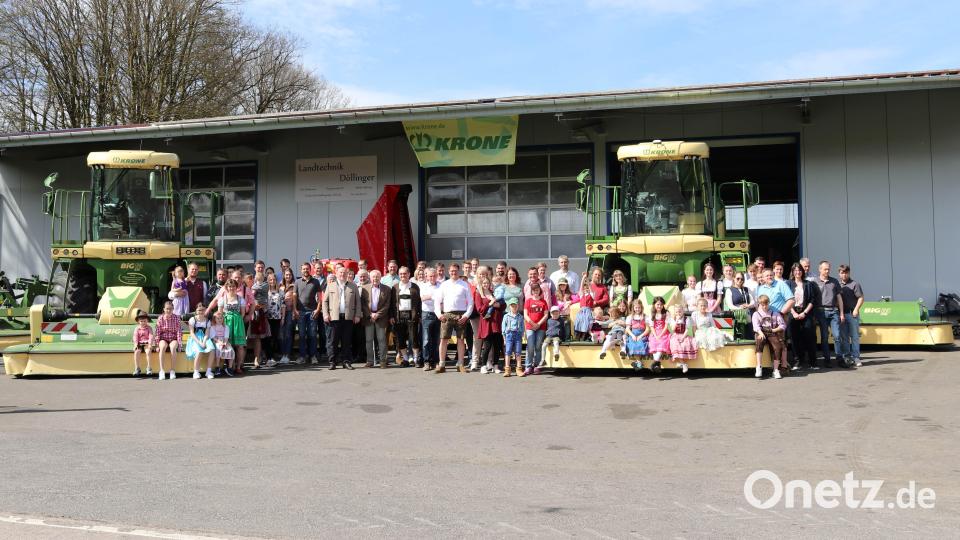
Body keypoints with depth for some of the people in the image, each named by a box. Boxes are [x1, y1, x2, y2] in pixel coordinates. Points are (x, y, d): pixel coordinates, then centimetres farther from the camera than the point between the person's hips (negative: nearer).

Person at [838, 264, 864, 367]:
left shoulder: (854, 284, -1)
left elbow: (861, 298, -3)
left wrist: (856, 309, -13)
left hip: (852, 314, -3)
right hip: (841, 314, 3)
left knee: (855, 336, -1)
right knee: (844, 337, 7)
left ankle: (856, 357, 2)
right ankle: (846, 357, 13)